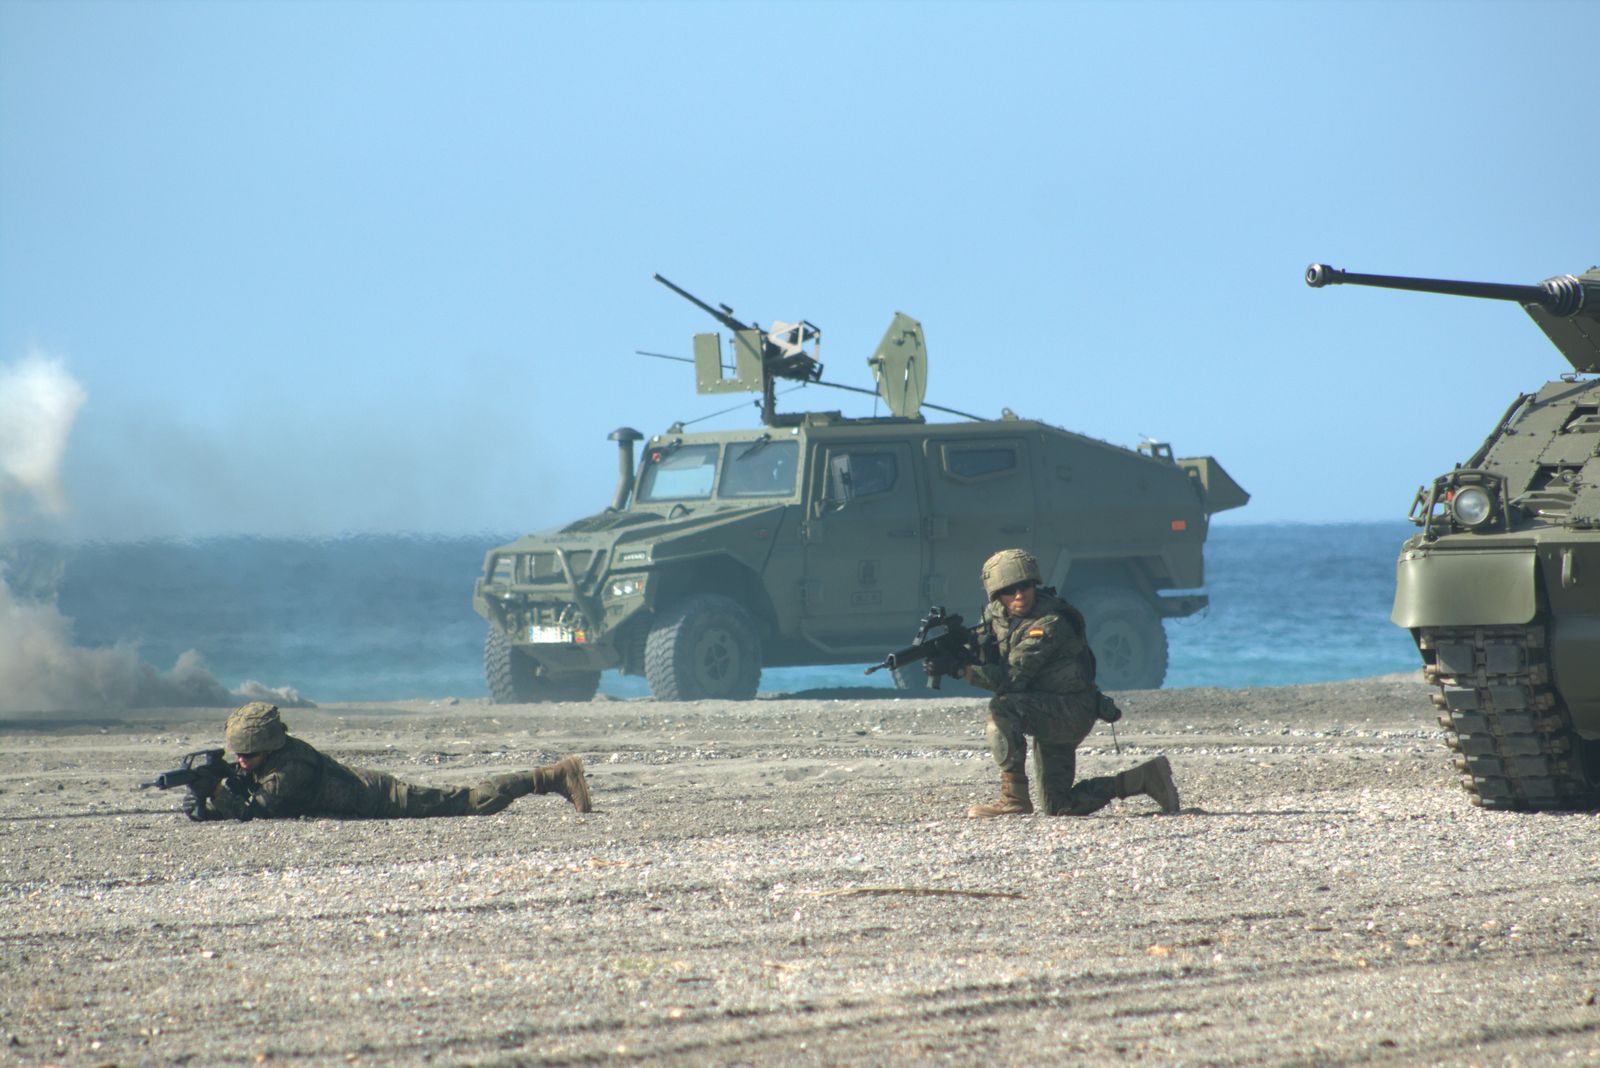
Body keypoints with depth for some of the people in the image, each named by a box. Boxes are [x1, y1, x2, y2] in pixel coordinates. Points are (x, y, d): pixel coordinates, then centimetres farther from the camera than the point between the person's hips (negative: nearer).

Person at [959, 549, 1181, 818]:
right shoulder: (998, 613, 1)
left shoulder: (1048, 624, -24)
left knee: (1002, 707, -33)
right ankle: (1146, 778, 23)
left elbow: (1012, 679, -29)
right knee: (1060, 807, 11)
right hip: (1048, 714, 9)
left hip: (1071, 712, -9)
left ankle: (1014, 798, -27)